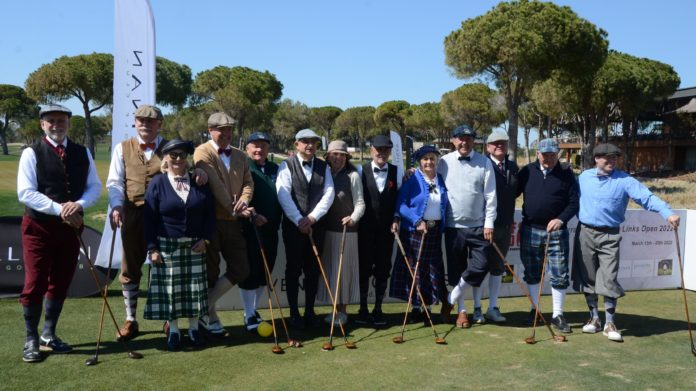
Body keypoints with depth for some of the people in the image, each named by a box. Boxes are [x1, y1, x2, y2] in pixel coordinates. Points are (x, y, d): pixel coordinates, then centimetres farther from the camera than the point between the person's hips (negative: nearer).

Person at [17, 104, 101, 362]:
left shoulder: (82, 153, 7)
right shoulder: (32, 153, -5)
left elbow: (94, 186, 5)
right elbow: (25, 193, -12)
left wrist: (79, 205, -15)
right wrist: (59, 208, -21)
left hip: (71, 226, 4)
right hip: (39, 227, -4)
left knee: (60, 283, 12)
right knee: (35, 284, 0)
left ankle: (49, 335, 26)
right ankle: (31, 340, 14)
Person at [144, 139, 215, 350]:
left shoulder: (199, 182, 6)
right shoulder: (157, 183, 0)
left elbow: (210, 213, 8)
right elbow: (149, 218, -2)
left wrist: (205, 238, -3)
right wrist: (152, 248, -7)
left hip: (195, 246, 2)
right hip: (167, 246, -2)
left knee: (195, 286, 5)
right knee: (170, 287, 2)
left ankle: (194, 329, 18)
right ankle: (173, 330, 15)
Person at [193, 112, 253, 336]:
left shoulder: (240, 156, 16)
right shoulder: (203, 152, -6)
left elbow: (248, 183, 8)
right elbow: (215, 185, -16)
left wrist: (243, 201, -13)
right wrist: (233, 209, -19)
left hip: (233, 223, 6)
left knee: (241, 270, 4)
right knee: (210, 272, 5)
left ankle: (206, 307, 19)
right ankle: (210, 317, 21)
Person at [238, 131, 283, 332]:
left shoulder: (275, 169, 13)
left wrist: (277, 221, 6)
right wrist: (251, 215, -18)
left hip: (270, 229, 6)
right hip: (249, 229, -6)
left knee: (265, 271, 12)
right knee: (249, 272, 0)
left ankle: (253, 310, 28)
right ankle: (249, 316, 10)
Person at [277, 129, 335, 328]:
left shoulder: (324, 167, 8)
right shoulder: (287, 166, -2)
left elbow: (329, 194, -1)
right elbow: (283, 195, -12)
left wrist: (312, 217, -13)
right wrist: (299, 220, -18)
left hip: (316, 225, 3)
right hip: (293, 225, -3)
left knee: (313, 270, 8)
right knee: (293, 269, 3)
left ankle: (310, 312, 19)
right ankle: (294, 314, 13)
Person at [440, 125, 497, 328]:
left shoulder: (484, 163, 0)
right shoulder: (444, 162, 0)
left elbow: (490, 195, 0)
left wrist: (489, 223, -5)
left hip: (478, 225, 0)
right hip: (453, 225, 0)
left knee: (481, 265, -4)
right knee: (456, 268, 7)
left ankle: (451, 299, 16)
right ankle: (461, 310, 22)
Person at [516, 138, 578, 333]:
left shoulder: (566, 173, 0)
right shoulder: (527, 171, 4)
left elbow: (574, 202, -2)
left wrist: (561, 219, -16)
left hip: (556, 231, -2)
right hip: (530, 230, 2)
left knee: (559, 275, 0)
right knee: (532, 273, 12)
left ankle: (558, 314, 12)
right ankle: (535, 309, 26)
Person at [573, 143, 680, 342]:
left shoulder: (624, 180, -6)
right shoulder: (584, 177, 4)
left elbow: (647, 197, -16)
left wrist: (668, 213, -29)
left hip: (610, 236, -2)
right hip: (585, 233, 2)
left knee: (609, 280, -4)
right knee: (588, 278, 9)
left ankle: (609, 323, 9)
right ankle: (594, 318, 24)